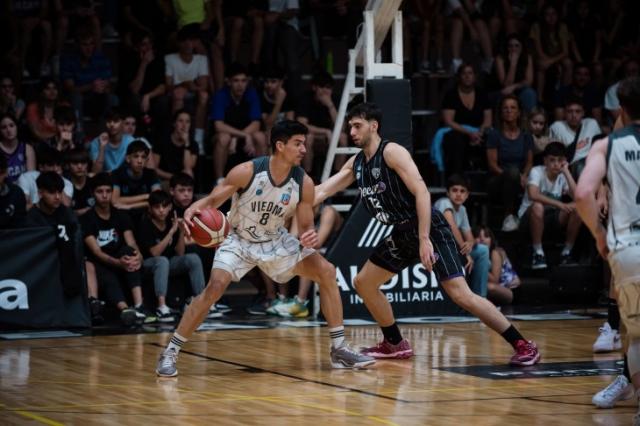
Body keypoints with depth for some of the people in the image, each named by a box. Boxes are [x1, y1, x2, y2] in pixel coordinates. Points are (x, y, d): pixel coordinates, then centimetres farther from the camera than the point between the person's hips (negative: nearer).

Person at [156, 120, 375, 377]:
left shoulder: (304, 183, -16)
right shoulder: (247, 172, -25)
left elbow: (306, 226, -6)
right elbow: (213, 200, -17)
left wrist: (310, 237, -31)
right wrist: (192, 210, -40)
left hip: (274, 240, 4)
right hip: (238, 240, -4)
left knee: (326, 272, -7)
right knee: (215, 286, -26)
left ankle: (339, 350, 2)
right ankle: (170, 353, -16)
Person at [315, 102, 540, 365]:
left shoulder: (392, 152, -15)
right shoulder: (356, 163, 10)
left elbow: (421, 192, -23)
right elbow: (322, 191, 15)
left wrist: (424, 239, -29)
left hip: (430, 230, -9)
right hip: (402, 234, 9)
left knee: (460, 295, -18)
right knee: (363, 283, 12)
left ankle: (523, 345, -17)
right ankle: (395, 344, 24)